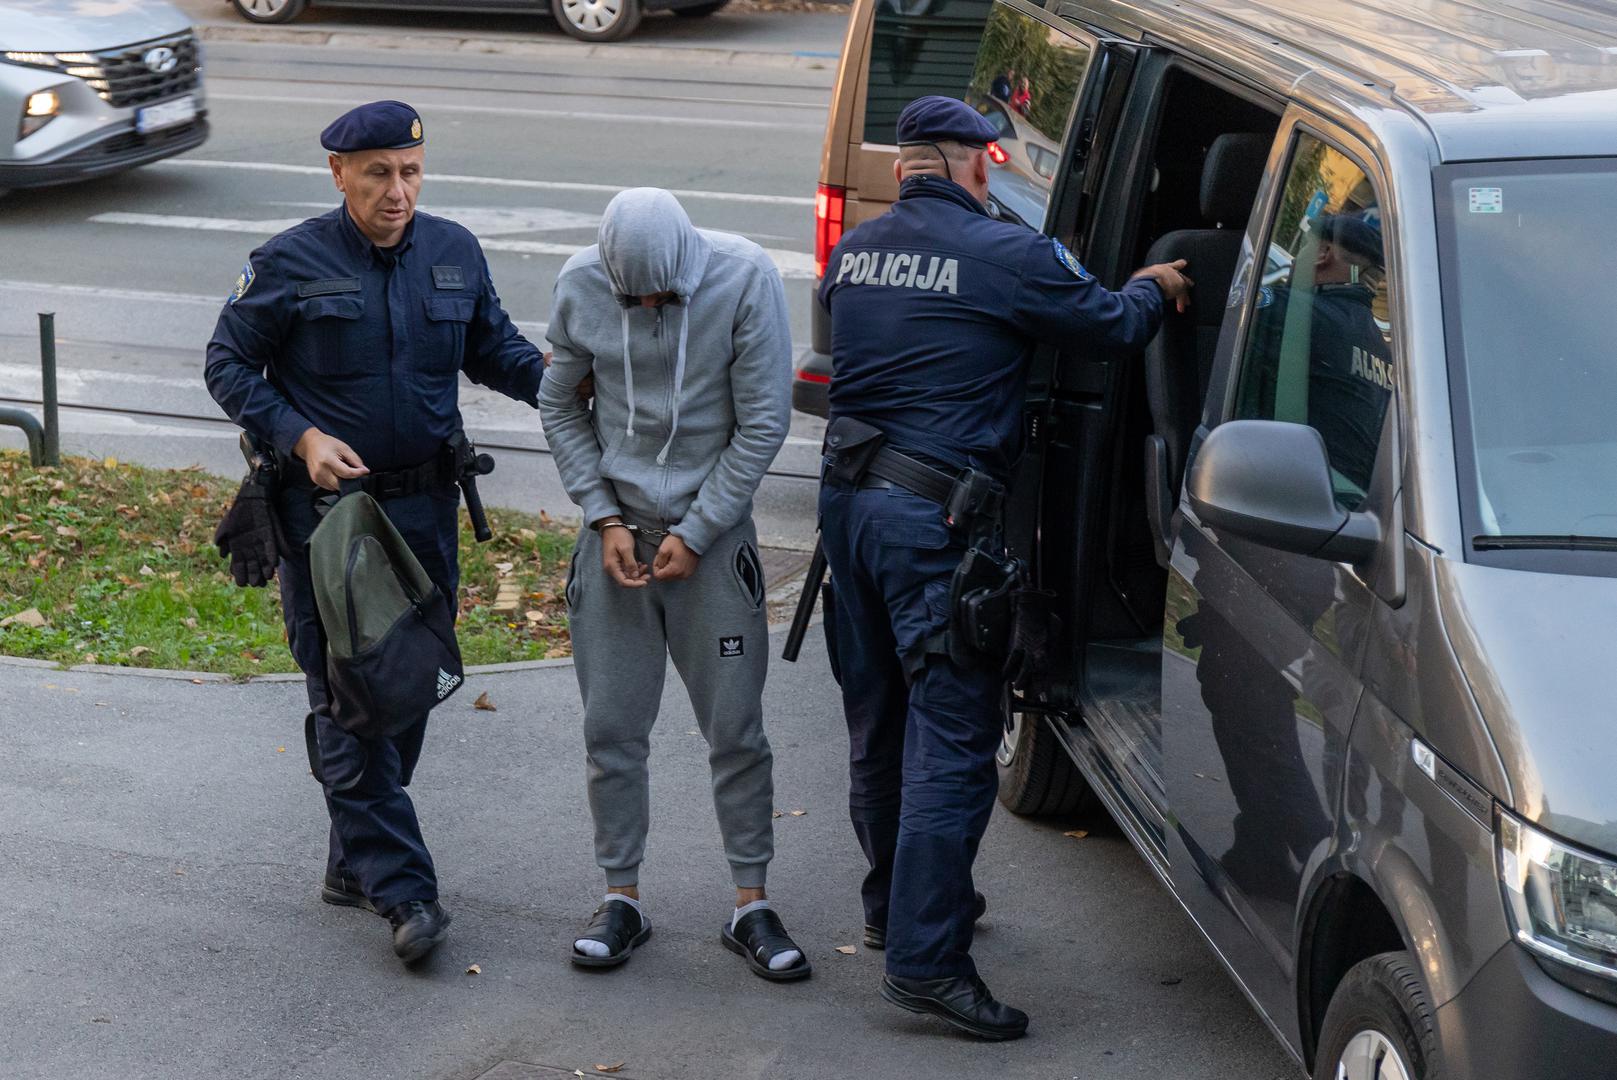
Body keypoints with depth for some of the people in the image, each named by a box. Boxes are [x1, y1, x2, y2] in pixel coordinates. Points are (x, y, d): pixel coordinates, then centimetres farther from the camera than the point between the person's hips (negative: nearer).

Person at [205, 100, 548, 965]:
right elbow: (229, 365, -1)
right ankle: (403, 891, -9)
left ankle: (354, 865, 26)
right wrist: (301, 437, -15)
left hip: (426, 505, 5)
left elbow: (494, 349, 15)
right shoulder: (290, 264, -7)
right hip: (324, 507, -5)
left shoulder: (454, 254, 5)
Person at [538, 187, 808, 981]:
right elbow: (560, 407, 7)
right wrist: (605, 518, -3)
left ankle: (751, 907, 13)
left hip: (714, 534, -2)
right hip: (617, 531, 2)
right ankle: (621, 900, 18)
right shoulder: (581, 288, -6)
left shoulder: (744, 278, -14)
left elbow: (764, 421, -9)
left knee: (735, 728, 2)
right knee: (612, 727, 5)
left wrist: (696, 533, -10)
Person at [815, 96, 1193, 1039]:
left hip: (849, 499, 8)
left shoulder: (854, 253, 10)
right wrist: (1154, 288, 21)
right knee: (952, 733, -6)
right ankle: (926, 956, -9)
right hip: (936, 519, -8)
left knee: (880, 720, 20)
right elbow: (1113, 325, -3)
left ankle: (894, 904, 35)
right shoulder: (1008, 257, -10)